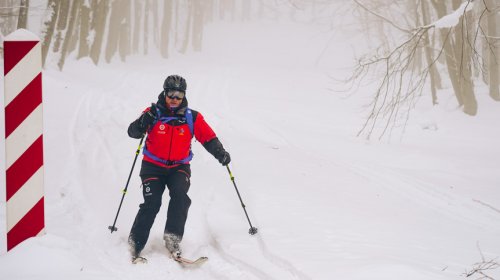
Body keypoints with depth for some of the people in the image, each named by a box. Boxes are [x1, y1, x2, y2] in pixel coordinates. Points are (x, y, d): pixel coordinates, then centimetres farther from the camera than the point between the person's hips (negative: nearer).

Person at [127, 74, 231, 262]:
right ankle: (136, 242, -3)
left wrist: (220, 153, -16)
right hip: (153, 167, -1)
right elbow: (133, 132, -13)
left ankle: (172, 239, -23)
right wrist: (144, 122, -33)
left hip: (179, 167, 1)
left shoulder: (193, 118, -1)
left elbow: (208, 137, 2)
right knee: (152, 204, -15)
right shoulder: (154, 113, -6)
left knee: (180, 195, -26)